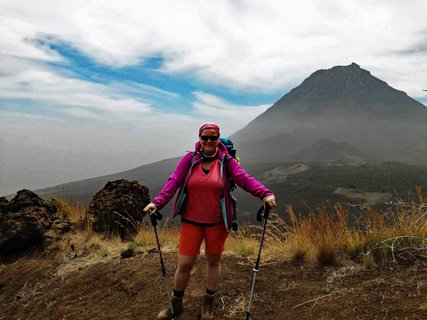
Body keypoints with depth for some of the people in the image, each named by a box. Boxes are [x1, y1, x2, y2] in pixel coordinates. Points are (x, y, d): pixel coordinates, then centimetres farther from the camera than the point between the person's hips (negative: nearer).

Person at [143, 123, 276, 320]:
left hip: (217, 222, 0)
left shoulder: (226, 161, -5)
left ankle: (208, 303, 40)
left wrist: (265, 194, -35)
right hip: (191, 221, 0)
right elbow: (174, 182, -11)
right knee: (184, 264, 5)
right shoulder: (189, 159, -3)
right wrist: (157, 202, -26)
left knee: (213, 260, 16)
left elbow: (244, 178, -18)